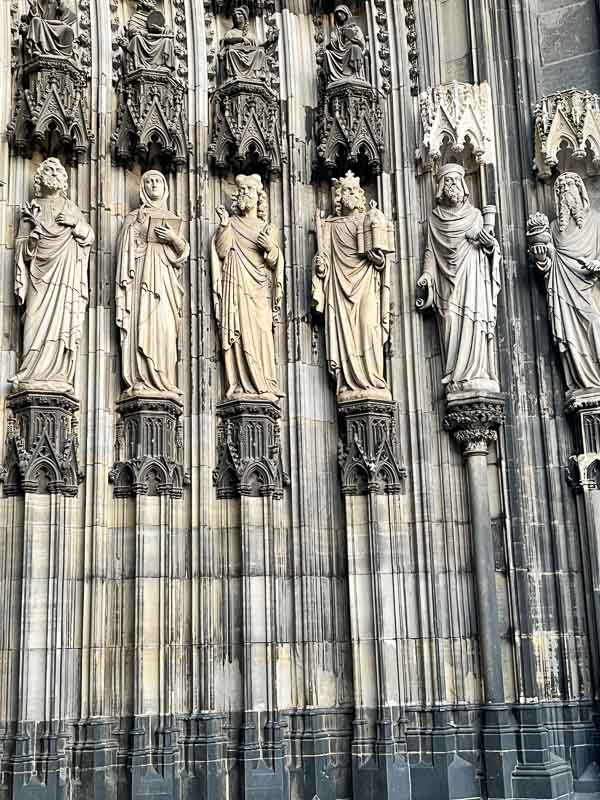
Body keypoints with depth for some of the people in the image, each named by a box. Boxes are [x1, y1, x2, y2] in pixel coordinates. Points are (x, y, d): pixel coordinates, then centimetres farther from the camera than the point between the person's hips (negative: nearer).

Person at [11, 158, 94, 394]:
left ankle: (59, 377, -10)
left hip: (66, 275, 1)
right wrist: (37, 229, -10)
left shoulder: (71, 208, 17)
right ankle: (34, 376, -13)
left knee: (63, 323, -7)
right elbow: (23, 247, 8)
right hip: (41, 272, -1)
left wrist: (76, 223, -4)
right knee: (38, 321, -12)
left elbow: (90, 238, 13)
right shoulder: (32, 208, 13)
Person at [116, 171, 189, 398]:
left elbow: (184, 251, 13)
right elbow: (126, 250, 5)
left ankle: (163, 383, -7)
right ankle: (141, 382, -17)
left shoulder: (173, 219, 22)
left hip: (165, 278, 3)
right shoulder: (134, 217, 13)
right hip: (143, 274, -3)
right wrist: (127, 276, -8)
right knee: (142, 326, -13)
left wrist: (174, 239, -7)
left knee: (166, 328, -7)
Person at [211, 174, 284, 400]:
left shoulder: (265, 228, 18)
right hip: (236, 286, -1)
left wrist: (271, 248, -9)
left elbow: (275, 262, 10)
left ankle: (263, 386, -11)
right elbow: (221, 251, 1)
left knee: (261, 334, -10)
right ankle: (241, 386, -14)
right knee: (239, 333, -10)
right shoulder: (231, 223, 15)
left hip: (259, 289, 1)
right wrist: (224, 226, -10)